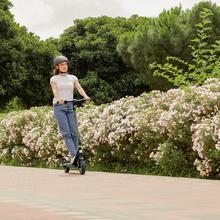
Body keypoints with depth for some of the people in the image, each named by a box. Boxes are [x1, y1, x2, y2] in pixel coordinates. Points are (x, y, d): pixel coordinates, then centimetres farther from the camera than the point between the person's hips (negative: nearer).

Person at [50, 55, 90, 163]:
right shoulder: (54, 79, 9)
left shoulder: (73, 78, 15)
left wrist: (85, 96, -22)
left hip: (70, 106, 2)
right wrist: (58, 99, -30)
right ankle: (74, 155, -23)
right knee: (66, 133, -14)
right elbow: (55, 91, -8)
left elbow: (79, 89, 0)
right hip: (59, 106, -2)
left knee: (74, 132, -6)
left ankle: (76, 154, 1)